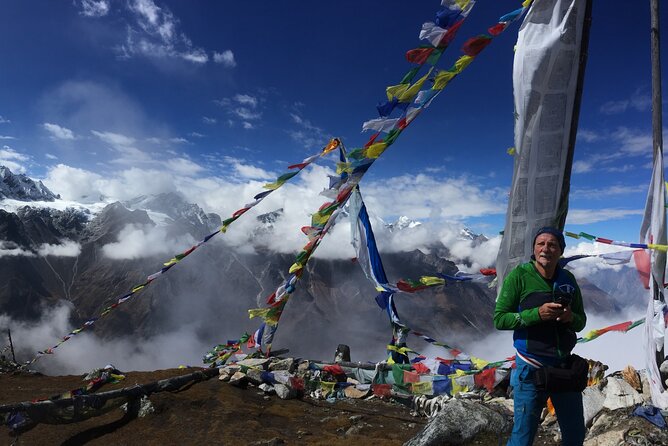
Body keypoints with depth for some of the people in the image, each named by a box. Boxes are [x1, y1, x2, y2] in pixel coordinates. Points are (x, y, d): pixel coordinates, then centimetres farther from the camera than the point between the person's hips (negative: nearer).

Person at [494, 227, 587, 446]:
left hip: (565, 367, 5)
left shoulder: (568, 279, 2)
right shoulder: (519, 276, -12)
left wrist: (571, 317, -13)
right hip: (531, 370, -5)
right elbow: (499, 319, -13)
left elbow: (581, 321, 10)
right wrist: (537, 314, -24)